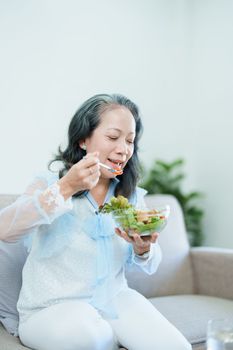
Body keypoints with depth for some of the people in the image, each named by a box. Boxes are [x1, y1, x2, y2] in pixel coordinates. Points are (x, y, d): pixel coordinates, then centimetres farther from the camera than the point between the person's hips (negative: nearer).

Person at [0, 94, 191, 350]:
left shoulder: (132, 195, 5)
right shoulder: (49, 184, -6)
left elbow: (150, 266, 7)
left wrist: (143, 248, -17)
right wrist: (65, 188, -29)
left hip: (114, 298, 3)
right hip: (50, 309, -2)